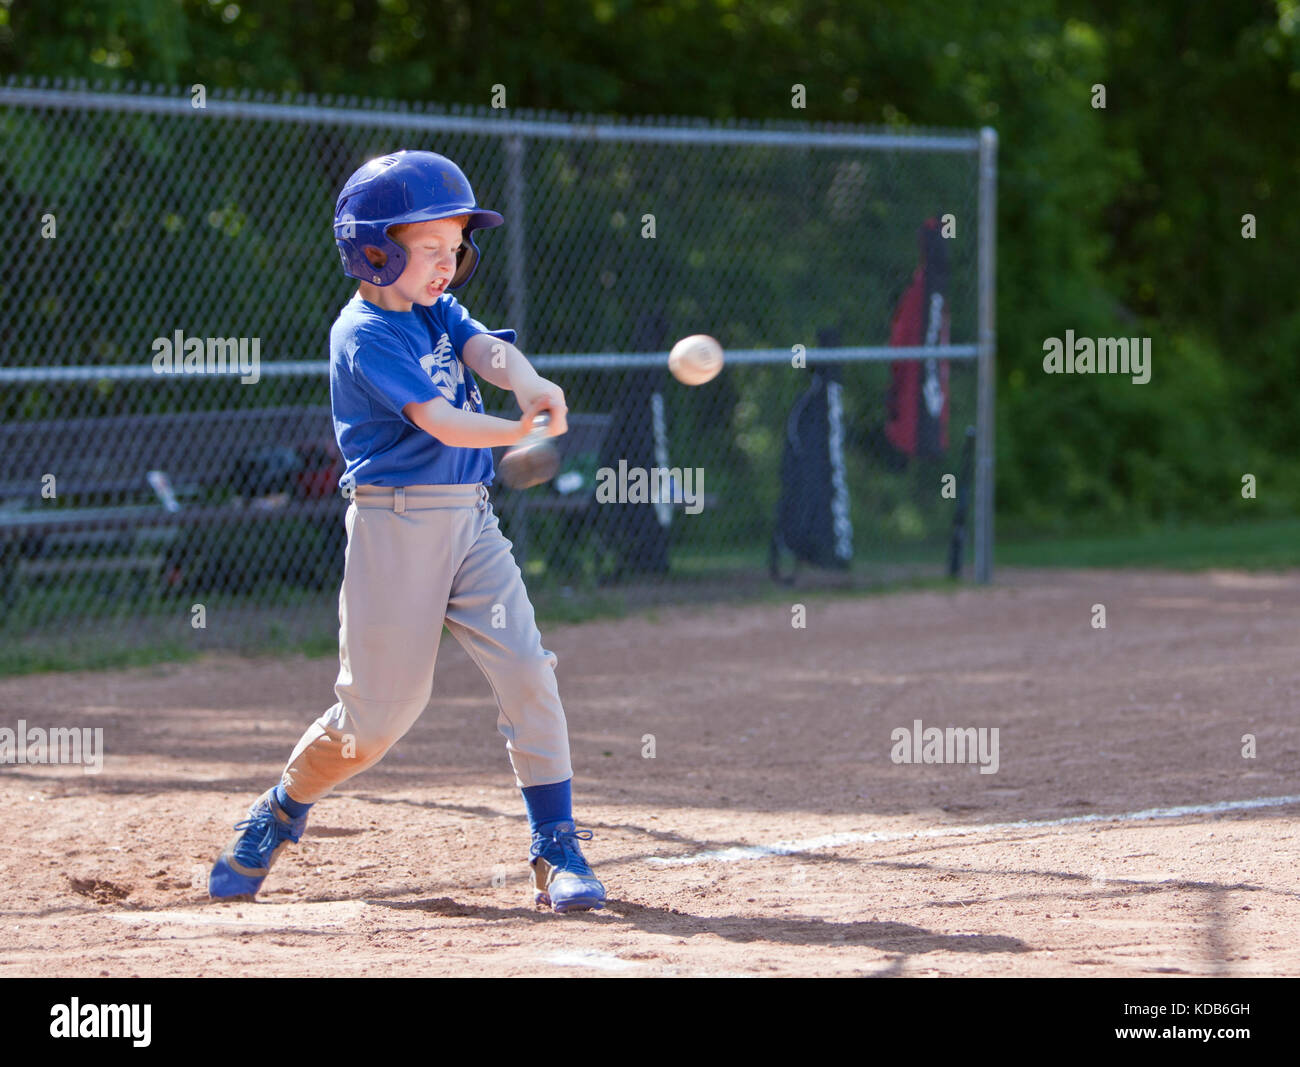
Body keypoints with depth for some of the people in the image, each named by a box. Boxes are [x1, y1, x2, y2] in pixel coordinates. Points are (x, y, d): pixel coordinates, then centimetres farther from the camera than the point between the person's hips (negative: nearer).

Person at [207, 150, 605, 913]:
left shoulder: (438, 312, 12)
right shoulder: (364, 334, -11)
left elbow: (488, 350, -9)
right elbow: (441, 421, -23)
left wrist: (528, 385, -32)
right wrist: (526, 433, -39)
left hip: (471, 519, 6)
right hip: (396, 526, -6)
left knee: (528, 673, -7)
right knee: (378, 712, 1)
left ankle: (558, 852, -1)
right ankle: (279, 816, 26)